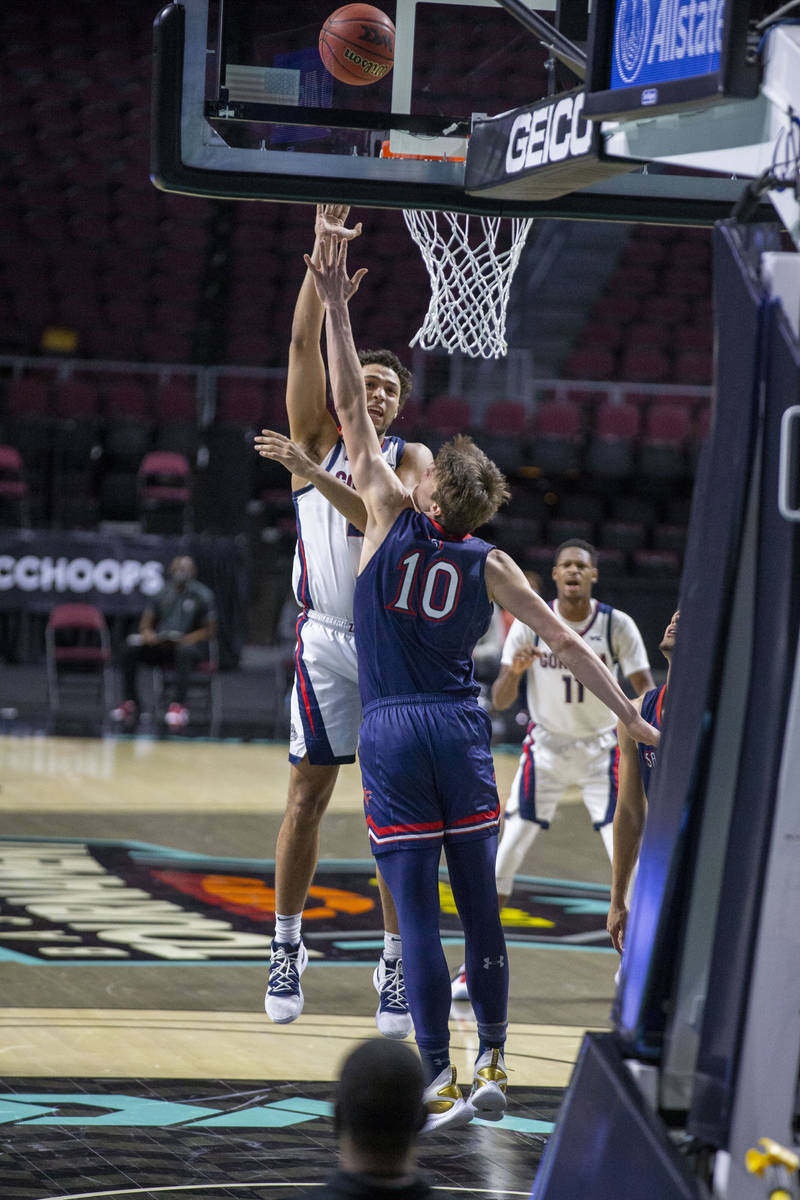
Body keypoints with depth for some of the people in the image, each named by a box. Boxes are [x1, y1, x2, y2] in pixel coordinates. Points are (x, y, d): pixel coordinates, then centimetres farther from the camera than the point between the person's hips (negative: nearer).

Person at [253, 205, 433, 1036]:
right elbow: (304, 345, -6)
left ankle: (396, 965, 4)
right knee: (307, 796, 1)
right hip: (326, 638, 0)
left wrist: (311, 469, -22)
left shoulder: (411, 459, 4)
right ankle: (286, 946, 13)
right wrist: (322, 255, -14)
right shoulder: (317, 437, 6)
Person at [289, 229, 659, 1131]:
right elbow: (564, 642, 5)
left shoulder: (391, 518, -3)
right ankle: (492, 1067, 11)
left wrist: (336, 310, 3)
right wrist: (631, 716, 13)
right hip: (461, 730, 2)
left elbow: (351, 414, 1)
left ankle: (441, 1085, -6)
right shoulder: (489, 566, 3)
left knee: (416, 912, -4)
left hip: (391, 733, -2)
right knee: (479, 904, 9)